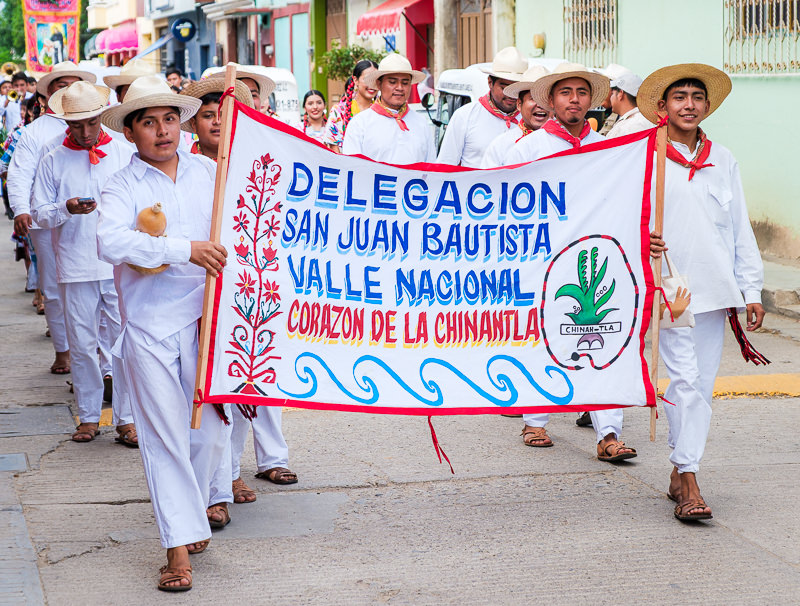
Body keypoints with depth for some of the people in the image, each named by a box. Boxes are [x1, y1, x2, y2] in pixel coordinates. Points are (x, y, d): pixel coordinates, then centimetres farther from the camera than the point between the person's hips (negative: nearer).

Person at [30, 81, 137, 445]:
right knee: (82, 343, 5)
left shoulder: (124, 154, 7)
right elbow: (39, 213, 4)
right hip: (75, 266, 0)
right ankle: (88, 416, 18)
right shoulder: (54, 160, 6)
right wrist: (66, 209, -15)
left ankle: (126, 419, 5)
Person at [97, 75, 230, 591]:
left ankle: (192, 511, 31)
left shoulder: (210, 172, 9)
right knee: (164, 435, -2)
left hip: (205, 320, 3)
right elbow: (110, 243, -20)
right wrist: (184, 249, -26)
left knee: (210, 431, 7)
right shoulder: (122, 188, -1)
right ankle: (179, 544, 3)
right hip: (150, 329, -2)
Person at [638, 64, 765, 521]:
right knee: (684, 379, -11)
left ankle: (680, 473, 16)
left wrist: (751, 290, 10)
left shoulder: (723, 160, 14)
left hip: (716, 289, 4)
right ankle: (690, 484, -10)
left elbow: (741, 228, 14)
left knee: (704, 384, 6)